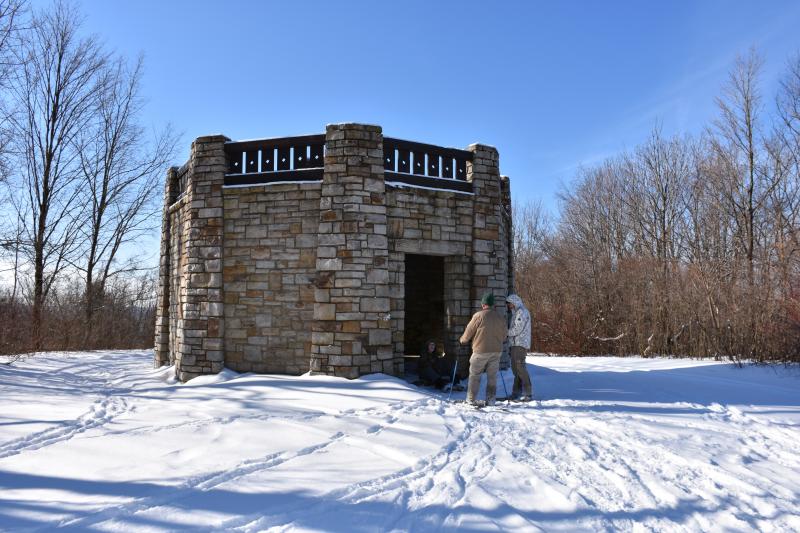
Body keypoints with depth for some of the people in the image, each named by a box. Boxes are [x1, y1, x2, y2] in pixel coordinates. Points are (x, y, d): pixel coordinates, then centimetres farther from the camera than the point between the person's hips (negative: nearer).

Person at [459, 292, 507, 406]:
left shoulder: (478, 315, -12)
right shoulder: (500, 317, 3)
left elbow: (469, 332, -4)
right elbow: (504, 335, 13)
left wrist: (462, 340, 16)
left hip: (481, 351, -4)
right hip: (497, 351, 4)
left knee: (474, 375, 9)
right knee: (492, 376, 11)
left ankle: (471, 399, 13)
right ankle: (491, 400, 11)